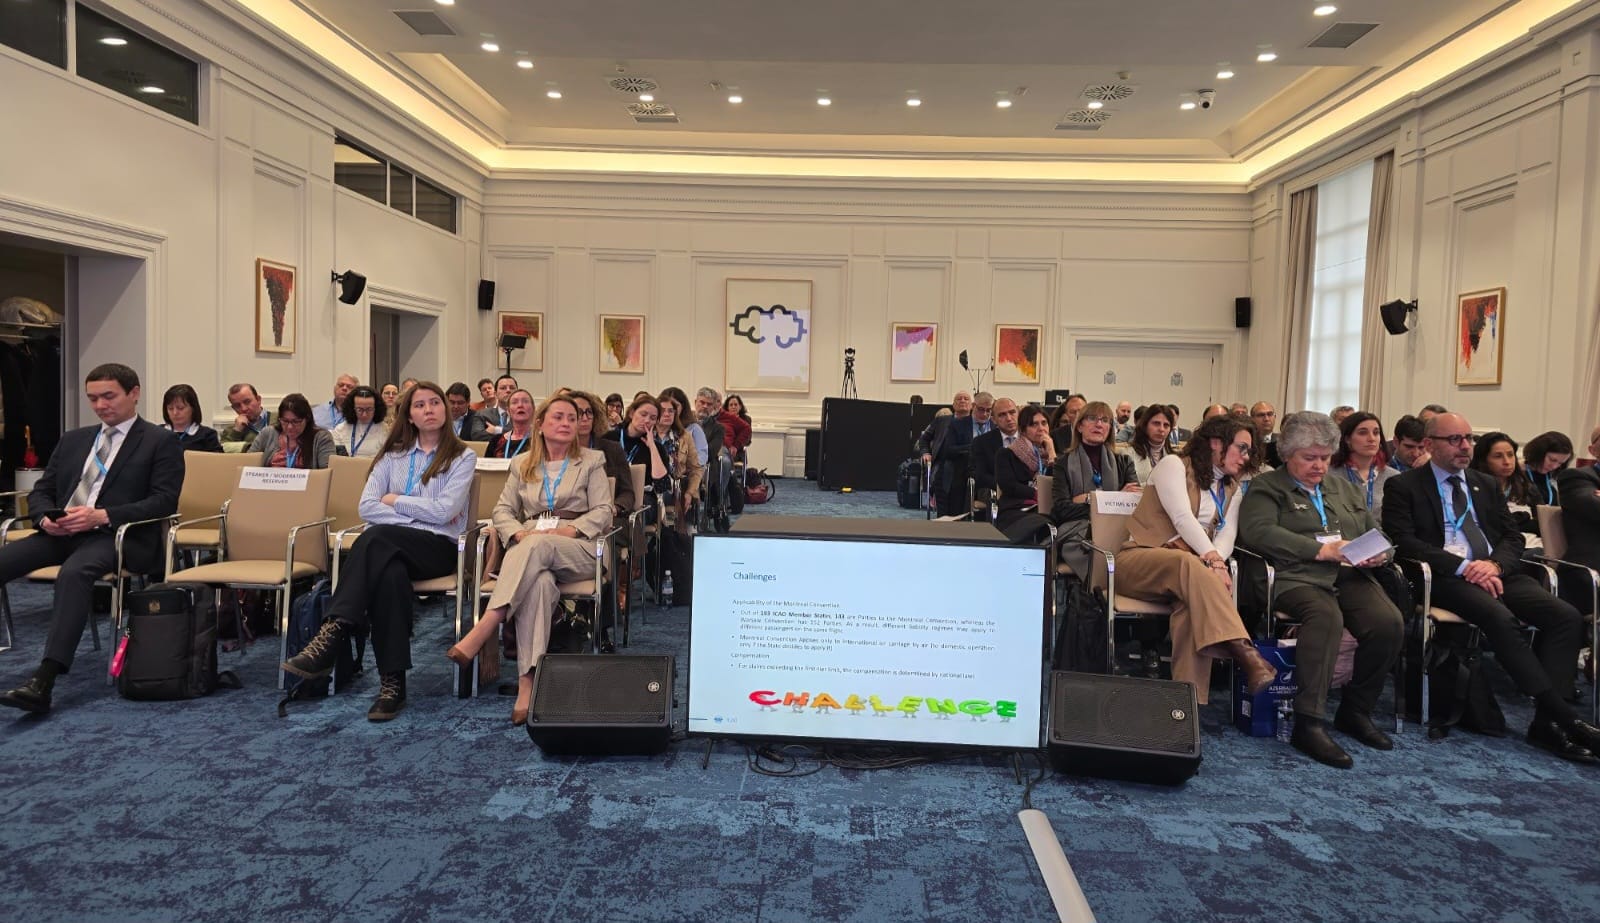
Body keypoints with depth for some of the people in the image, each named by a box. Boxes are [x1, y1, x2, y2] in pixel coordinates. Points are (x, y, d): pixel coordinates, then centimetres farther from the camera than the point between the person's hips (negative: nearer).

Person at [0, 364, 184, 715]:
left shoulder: (160, 443, 3)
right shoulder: (73, 440, 22)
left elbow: (164, 501, -8)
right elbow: (41, 491, 20)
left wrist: (102, 515, -20)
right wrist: (46, 517, -4)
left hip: (118, 536, -6)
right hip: (62, 532, 6)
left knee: (74, 571, -36)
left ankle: (44, 681, -40)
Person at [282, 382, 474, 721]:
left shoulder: (462, 457, 6)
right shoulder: (393, 454, 18)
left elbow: (443, 511, -8)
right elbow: (366, 507, 4)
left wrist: (394, 500, 1)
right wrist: (418, 515, -7)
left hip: (439, 547, -3)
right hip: (393, 547, 3)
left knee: (376, 538, -35)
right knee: (389, 572, -36)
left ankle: (331, 635, -41)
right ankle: (392, 682, -38)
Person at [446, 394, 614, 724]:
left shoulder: (591, 461, 15)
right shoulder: (522, 465, 23)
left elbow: (603, 511, 5)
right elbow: (502, 510, 16)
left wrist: (569, 529, -12)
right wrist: (519, 533, -7)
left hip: (577, 551, -1)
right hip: (530, 547, 1)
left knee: (538, 545, -38)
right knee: (538, 582, -37)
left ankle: (483, 631, -47)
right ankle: (528, 681, -47)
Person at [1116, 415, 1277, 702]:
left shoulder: (1232, 489, 22)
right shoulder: (1174, 465, 4)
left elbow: (1227, 534, 4)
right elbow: (1182, 517, -12)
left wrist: (1216, 561, -19)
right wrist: (1212, 560, -26)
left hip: (1189, 566, 4)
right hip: (1141, 558, -4)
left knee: (1193, 600, -33)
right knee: (1189, 564, -38)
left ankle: (1190, 697, -44)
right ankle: (1244, 652, -51)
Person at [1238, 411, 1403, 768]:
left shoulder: (1345, 488, 29)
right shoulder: (1266, 487, 9)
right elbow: (1258, 531, -10)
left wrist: (1378, 555, 2)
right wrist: (1321, 550, -13)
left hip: (1351, 576, 6)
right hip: (1298, 577, -6)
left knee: (1389, 623, -24)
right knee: (1326, 616, -37)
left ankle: (1355, 711, -4)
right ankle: (1309, 723, -34)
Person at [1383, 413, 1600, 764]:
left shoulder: (1487, 485, 22)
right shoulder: (1404, 487, 4)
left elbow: (1513, 537, 16)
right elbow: (1403, 541, -7)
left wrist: (1495, 564, -8)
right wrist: (1462, 566, -16)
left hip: (1498, 573, 6)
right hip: (1448, 578, -6)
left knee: (1567, 616, -19)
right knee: (1501, 618, -33)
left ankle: (1546, 722, -20)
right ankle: (1564, 718, -28)